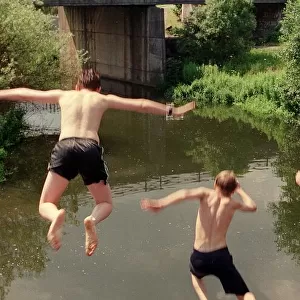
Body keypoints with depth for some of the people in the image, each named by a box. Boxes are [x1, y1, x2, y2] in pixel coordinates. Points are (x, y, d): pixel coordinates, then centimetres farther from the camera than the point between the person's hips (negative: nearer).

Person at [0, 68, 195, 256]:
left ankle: (57, 216, -26)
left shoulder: (63, 95, 27)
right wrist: (173, 111, 32)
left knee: (45, 205, 11)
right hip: (91, 149, 0)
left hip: (65, 148, 0)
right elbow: (142, 105, 24)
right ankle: (92, 220, -17)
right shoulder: (104, 99, 25)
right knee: (106, 204, 19)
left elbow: (24, 94, 35)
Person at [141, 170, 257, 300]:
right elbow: (252, 206, 17)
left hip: (199, 257, 1)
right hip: (221, 257, -1)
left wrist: (160, 203, -36)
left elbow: (185, 193, -25)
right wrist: (240, 190, 24)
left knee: (195, 275, 37)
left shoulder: (206, 194, -4)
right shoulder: (232, 204, -1)